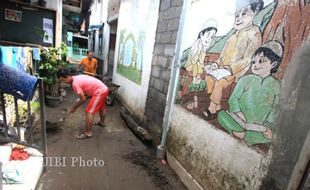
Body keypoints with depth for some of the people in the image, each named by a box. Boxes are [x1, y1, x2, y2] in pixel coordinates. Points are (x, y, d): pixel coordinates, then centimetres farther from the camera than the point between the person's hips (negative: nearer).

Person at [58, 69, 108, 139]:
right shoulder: (77, 78, 10)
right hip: (104, 89, 10)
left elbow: (83, 99, -16)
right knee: (101, 107, 30)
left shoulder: (75, 83, -18)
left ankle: (88, 133, -1)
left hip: (99, 92, -10)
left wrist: (74, 107, -3)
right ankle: (102, 122, 52)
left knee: (89, 112, -8)